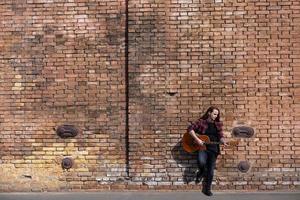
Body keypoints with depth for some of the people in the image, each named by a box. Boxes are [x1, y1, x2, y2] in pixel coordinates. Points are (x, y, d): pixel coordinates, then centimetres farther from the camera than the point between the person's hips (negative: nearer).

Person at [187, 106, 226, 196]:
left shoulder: (218, 124, 7)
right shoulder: (201, 121, -4)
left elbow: (220, 136, 5)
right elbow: (190, 129, -10)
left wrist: (223, 141, -17)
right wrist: (197, 139, -19)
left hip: (213, 149, 3)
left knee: (211, 170, 2)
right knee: (201, 162, -32)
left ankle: (207, 189, 16)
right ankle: (201, 172, 5)